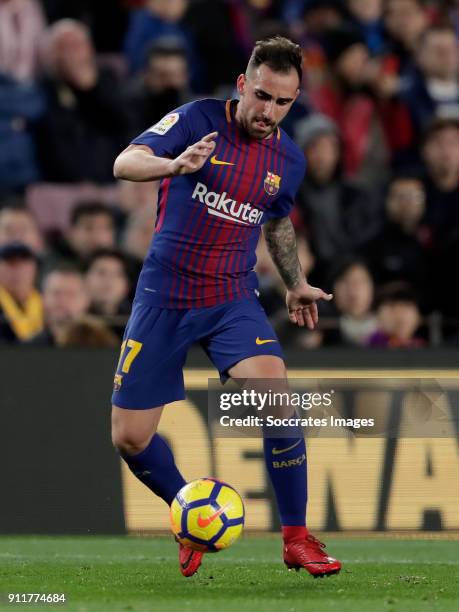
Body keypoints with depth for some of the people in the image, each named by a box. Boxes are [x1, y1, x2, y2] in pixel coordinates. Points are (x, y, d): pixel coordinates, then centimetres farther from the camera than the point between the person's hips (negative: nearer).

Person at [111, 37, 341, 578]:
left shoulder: (289, 161, 4)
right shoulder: (199, 119, -9)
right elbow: (124, 163, -19)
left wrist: (295, 283, 18)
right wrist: (175, 166, -39)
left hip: (232, 299, 1)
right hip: (163, 299, -1)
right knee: (128, 438, -2)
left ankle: (296, 540, -12)